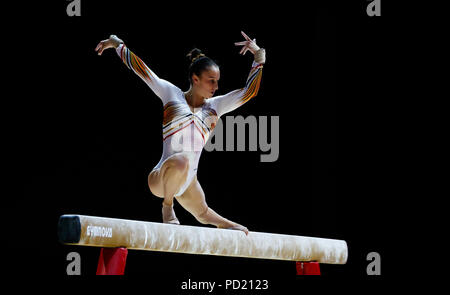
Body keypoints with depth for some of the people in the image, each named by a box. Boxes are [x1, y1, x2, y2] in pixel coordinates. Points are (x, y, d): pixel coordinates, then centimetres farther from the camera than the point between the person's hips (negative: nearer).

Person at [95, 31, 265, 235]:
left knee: (203, 213, 25)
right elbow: (141, 69, 5)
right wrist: (117, 44, 7)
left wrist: (258, 56, -2)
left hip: (187, 180, 5)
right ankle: (167, 207, -15)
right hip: (160, 179, -5)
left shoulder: (215, 106, 11)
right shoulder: (172, 94, 2)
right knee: (180, 161, -39)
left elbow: (249, 91, 6)